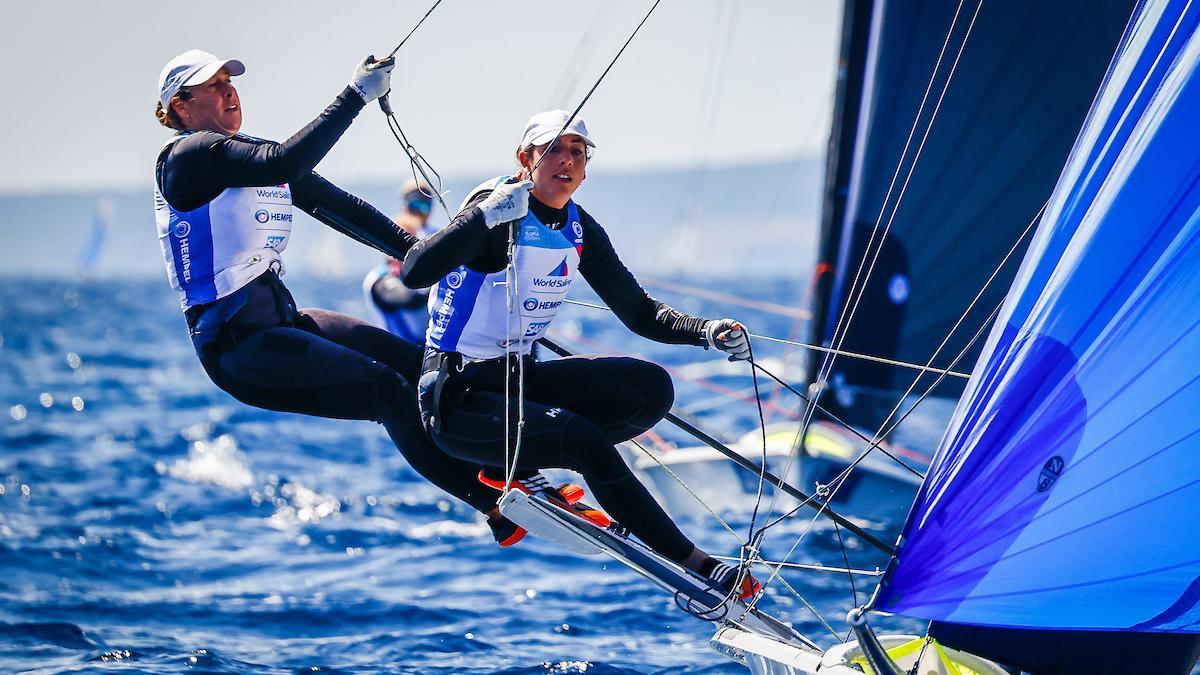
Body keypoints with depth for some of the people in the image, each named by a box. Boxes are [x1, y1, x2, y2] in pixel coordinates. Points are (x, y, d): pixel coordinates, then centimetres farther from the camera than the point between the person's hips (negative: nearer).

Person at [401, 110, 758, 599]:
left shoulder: (579, 229, 4)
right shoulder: (500, 213, -17)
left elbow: (638, 313, 8)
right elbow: (413, 273, -32)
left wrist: (706, 332, -10)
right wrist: (486, 216, -43)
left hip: (518, 380, 8)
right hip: (457, 396, -8)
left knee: (651, 389, -9)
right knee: (585, 441, -28)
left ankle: (514, 466, -5)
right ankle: (691, 561, -17)